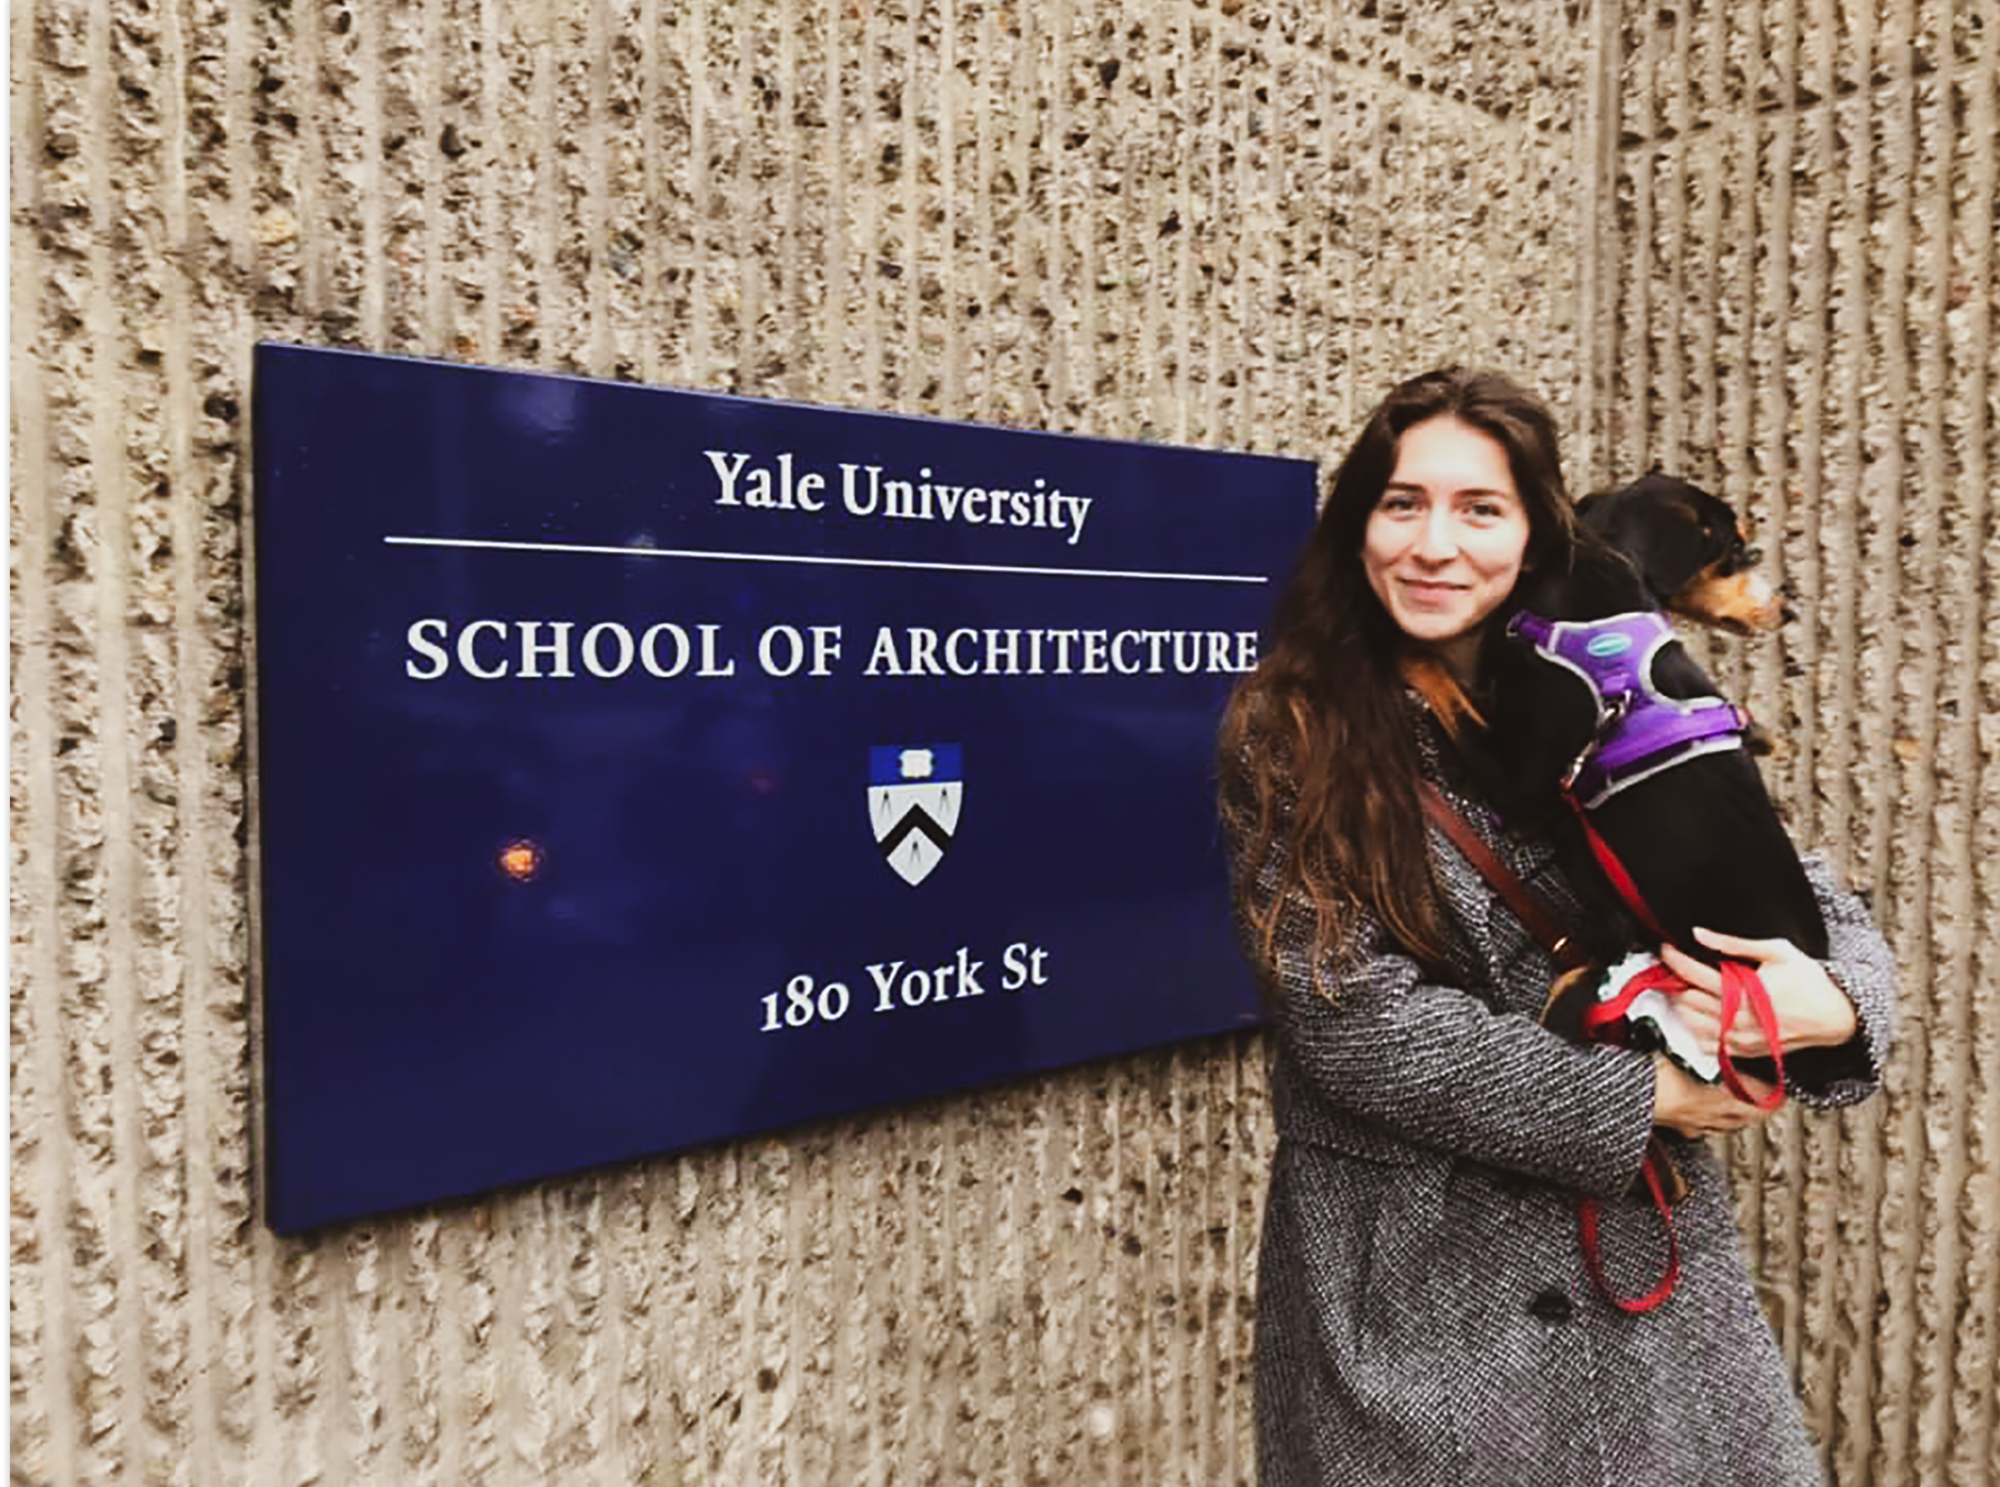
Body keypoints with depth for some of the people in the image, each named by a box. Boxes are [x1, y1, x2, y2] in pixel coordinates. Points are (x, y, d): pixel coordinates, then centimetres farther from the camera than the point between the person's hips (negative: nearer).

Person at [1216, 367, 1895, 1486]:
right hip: (1409, 1287, -3)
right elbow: (1353, 1021, -16)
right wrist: (1637, 1094, -15)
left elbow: (1823, 907, 5)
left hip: (1651, 1260, 3)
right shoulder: (1289, 739, -10)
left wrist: (1832, 1007, -17)